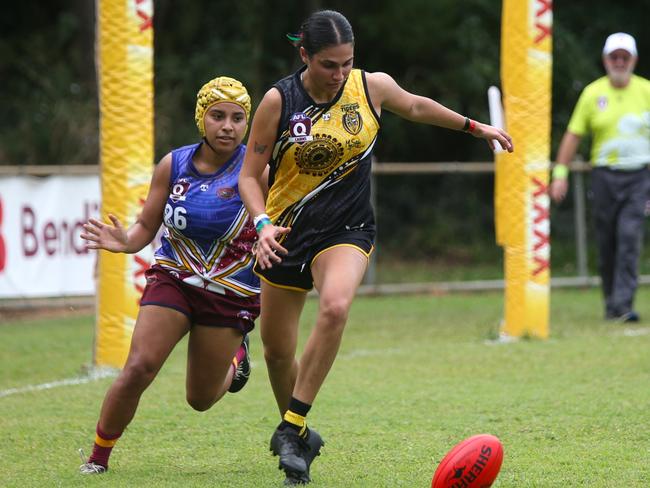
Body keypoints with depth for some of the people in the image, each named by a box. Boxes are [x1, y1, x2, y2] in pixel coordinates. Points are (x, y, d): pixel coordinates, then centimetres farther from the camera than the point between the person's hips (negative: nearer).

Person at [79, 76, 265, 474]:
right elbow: (147, 228, 3)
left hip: (232, 295, -1)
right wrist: (125, 241, -19)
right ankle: (98, 457, -1)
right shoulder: (173, 166, -4)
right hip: (173, 281, 1)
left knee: (201, 399, 9)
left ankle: (236, 358, 44)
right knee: (138, 369, -18)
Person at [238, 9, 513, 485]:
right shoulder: (279, 100, -10)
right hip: (287, 234, 1)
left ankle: (292, 428, -24)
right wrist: (263, 223, -22)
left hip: (347, 231, -1)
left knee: (335, 307, -32)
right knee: (277, 351, 6)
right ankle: (298, 437, 34)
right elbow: (249, 174, -4)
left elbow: (417, 107, 17)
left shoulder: (373, 87, -6)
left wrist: (475, 126, 27)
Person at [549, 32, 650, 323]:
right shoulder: (593, 93, 4)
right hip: (604, 176, 1)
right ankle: (610, 301, 20)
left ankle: (623, 304, -16)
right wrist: (560, 174, 0)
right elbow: (573, 135, 6)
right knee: (606, 242, 5)